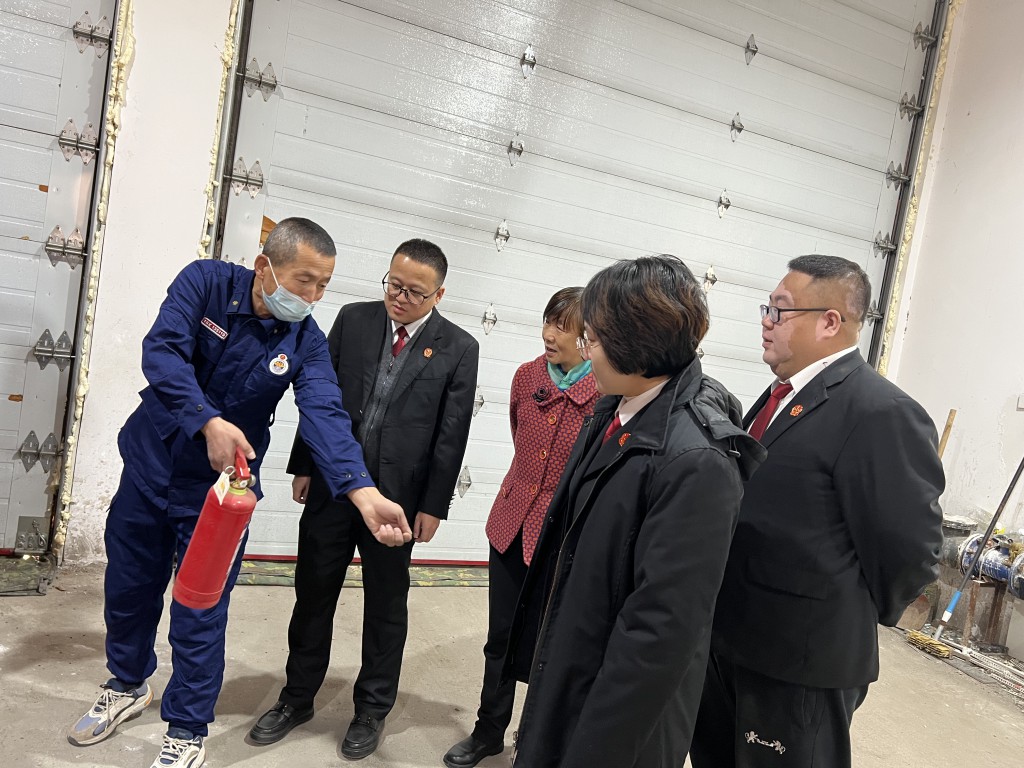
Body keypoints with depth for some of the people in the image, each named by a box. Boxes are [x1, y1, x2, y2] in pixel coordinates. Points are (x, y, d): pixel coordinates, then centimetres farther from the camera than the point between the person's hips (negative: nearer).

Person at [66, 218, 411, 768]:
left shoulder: (304, 341, -14)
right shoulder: (205, 282, -15)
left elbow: (325, 415, -27)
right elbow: (162, 352, -27)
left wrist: (364, 494, -42)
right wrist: (209, 423, -41)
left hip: (217, 487, -1)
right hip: (149, 466, 1)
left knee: (200, 616, 5)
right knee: (128, 587, 19)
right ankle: (128, 686, 48)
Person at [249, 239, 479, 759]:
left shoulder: (458, 348, -7)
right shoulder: (353, 319, 1)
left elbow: (452, 434, -6)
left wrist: (434, 505, -7)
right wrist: (304, 464, 4)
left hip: (398, 496, -2)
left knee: (386, 607, 13)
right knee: (313, 594, 15)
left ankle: (372, 709, 34)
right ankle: (297, 699, 37)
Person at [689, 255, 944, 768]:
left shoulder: (882, 413, -21)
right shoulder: (781, 395, 8)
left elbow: (908, 548, -19)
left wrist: (855, 620, -5)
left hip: (801, 658, -8)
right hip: (731, 637, 8)